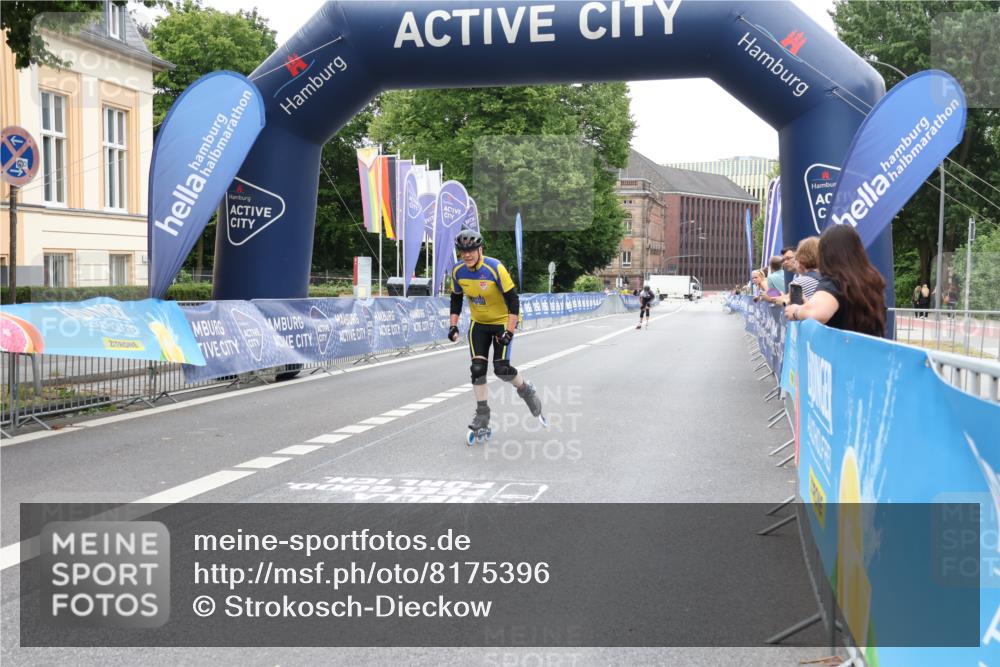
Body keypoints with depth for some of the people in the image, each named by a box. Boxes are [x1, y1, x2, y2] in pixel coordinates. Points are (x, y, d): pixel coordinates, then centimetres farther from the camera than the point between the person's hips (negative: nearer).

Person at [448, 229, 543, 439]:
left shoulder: (495, 268, -25)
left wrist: (509, 331, -25)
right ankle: (482, 415, 2)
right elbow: (456, 298, 8)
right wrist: (453, 325, 0)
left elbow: (513, 301, -22)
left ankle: (526, 390, 19)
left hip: (502, 322, -4)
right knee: (477, 368, -8)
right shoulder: (458, 271, -9)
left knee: (501, 368, -12)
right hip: (478, 323, 4)